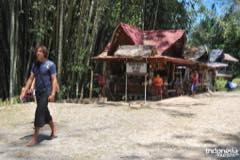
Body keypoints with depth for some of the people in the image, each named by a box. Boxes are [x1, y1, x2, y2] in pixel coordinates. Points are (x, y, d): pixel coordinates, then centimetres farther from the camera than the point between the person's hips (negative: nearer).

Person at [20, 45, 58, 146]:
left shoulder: (50, 64, -8)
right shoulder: (35, 65, 10)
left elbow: (54, 80, -11)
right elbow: (31, 78, 11)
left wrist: (53, 93, -21)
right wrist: (25, 90, 2)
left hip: (46, 91, -7)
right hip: (38, 91, 7)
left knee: (39, 112, -13)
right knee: (45, 112, 15)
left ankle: (35, 138, -9)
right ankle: (53, 131, 34)